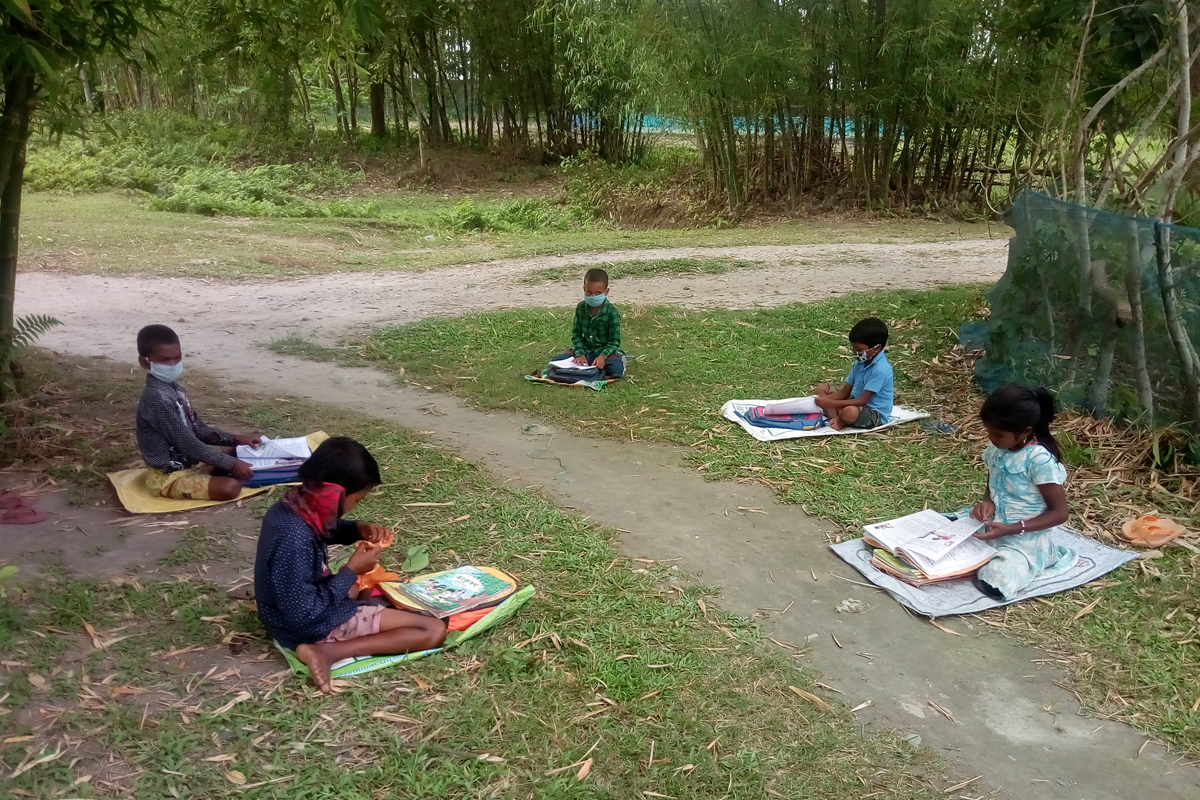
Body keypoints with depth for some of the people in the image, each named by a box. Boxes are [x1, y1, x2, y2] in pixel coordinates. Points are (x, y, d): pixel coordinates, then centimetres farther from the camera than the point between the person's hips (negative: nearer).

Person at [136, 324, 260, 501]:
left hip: (189, 460, 10)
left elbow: (198, 429, 11)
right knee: (230, 487, -28)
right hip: (170, 476, -10)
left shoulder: (173, 388, 4)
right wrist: (231, 464, -24)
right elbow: (187, 443, -27)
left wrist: (236, 438, 0)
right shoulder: (158, 398, -26)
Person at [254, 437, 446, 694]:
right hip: (311, 626, -10)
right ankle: (329, 651, -17)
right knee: (434, 631, -14)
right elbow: (305, 616, -30)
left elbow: (325, 530, 15)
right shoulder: (295, 541, -34)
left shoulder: (293, 506, -7)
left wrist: (358, 529, -5)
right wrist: (351, 570, -20)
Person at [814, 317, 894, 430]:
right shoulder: (860, 363, 4)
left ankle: (842, 421, -5)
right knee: (822, 389, 4)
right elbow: (844, 392, 5)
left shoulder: (880, 370, -23)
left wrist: (831, 403, -28)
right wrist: (826, 399, -13)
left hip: (875, 414, -9)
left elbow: (862, 401, -25)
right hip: (856, 404, 9)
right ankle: (838, 418, -19)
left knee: (849, 412, -42)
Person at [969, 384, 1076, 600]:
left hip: (1026, 539, -6)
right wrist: (987, 503, -9)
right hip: (994, 527, 6)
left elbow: (1060, 513, -18)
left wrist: (1011, 529, -25)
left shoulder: (1040, 459, -23)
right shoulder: (996, 448, -2)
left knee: (995, 584, -26)